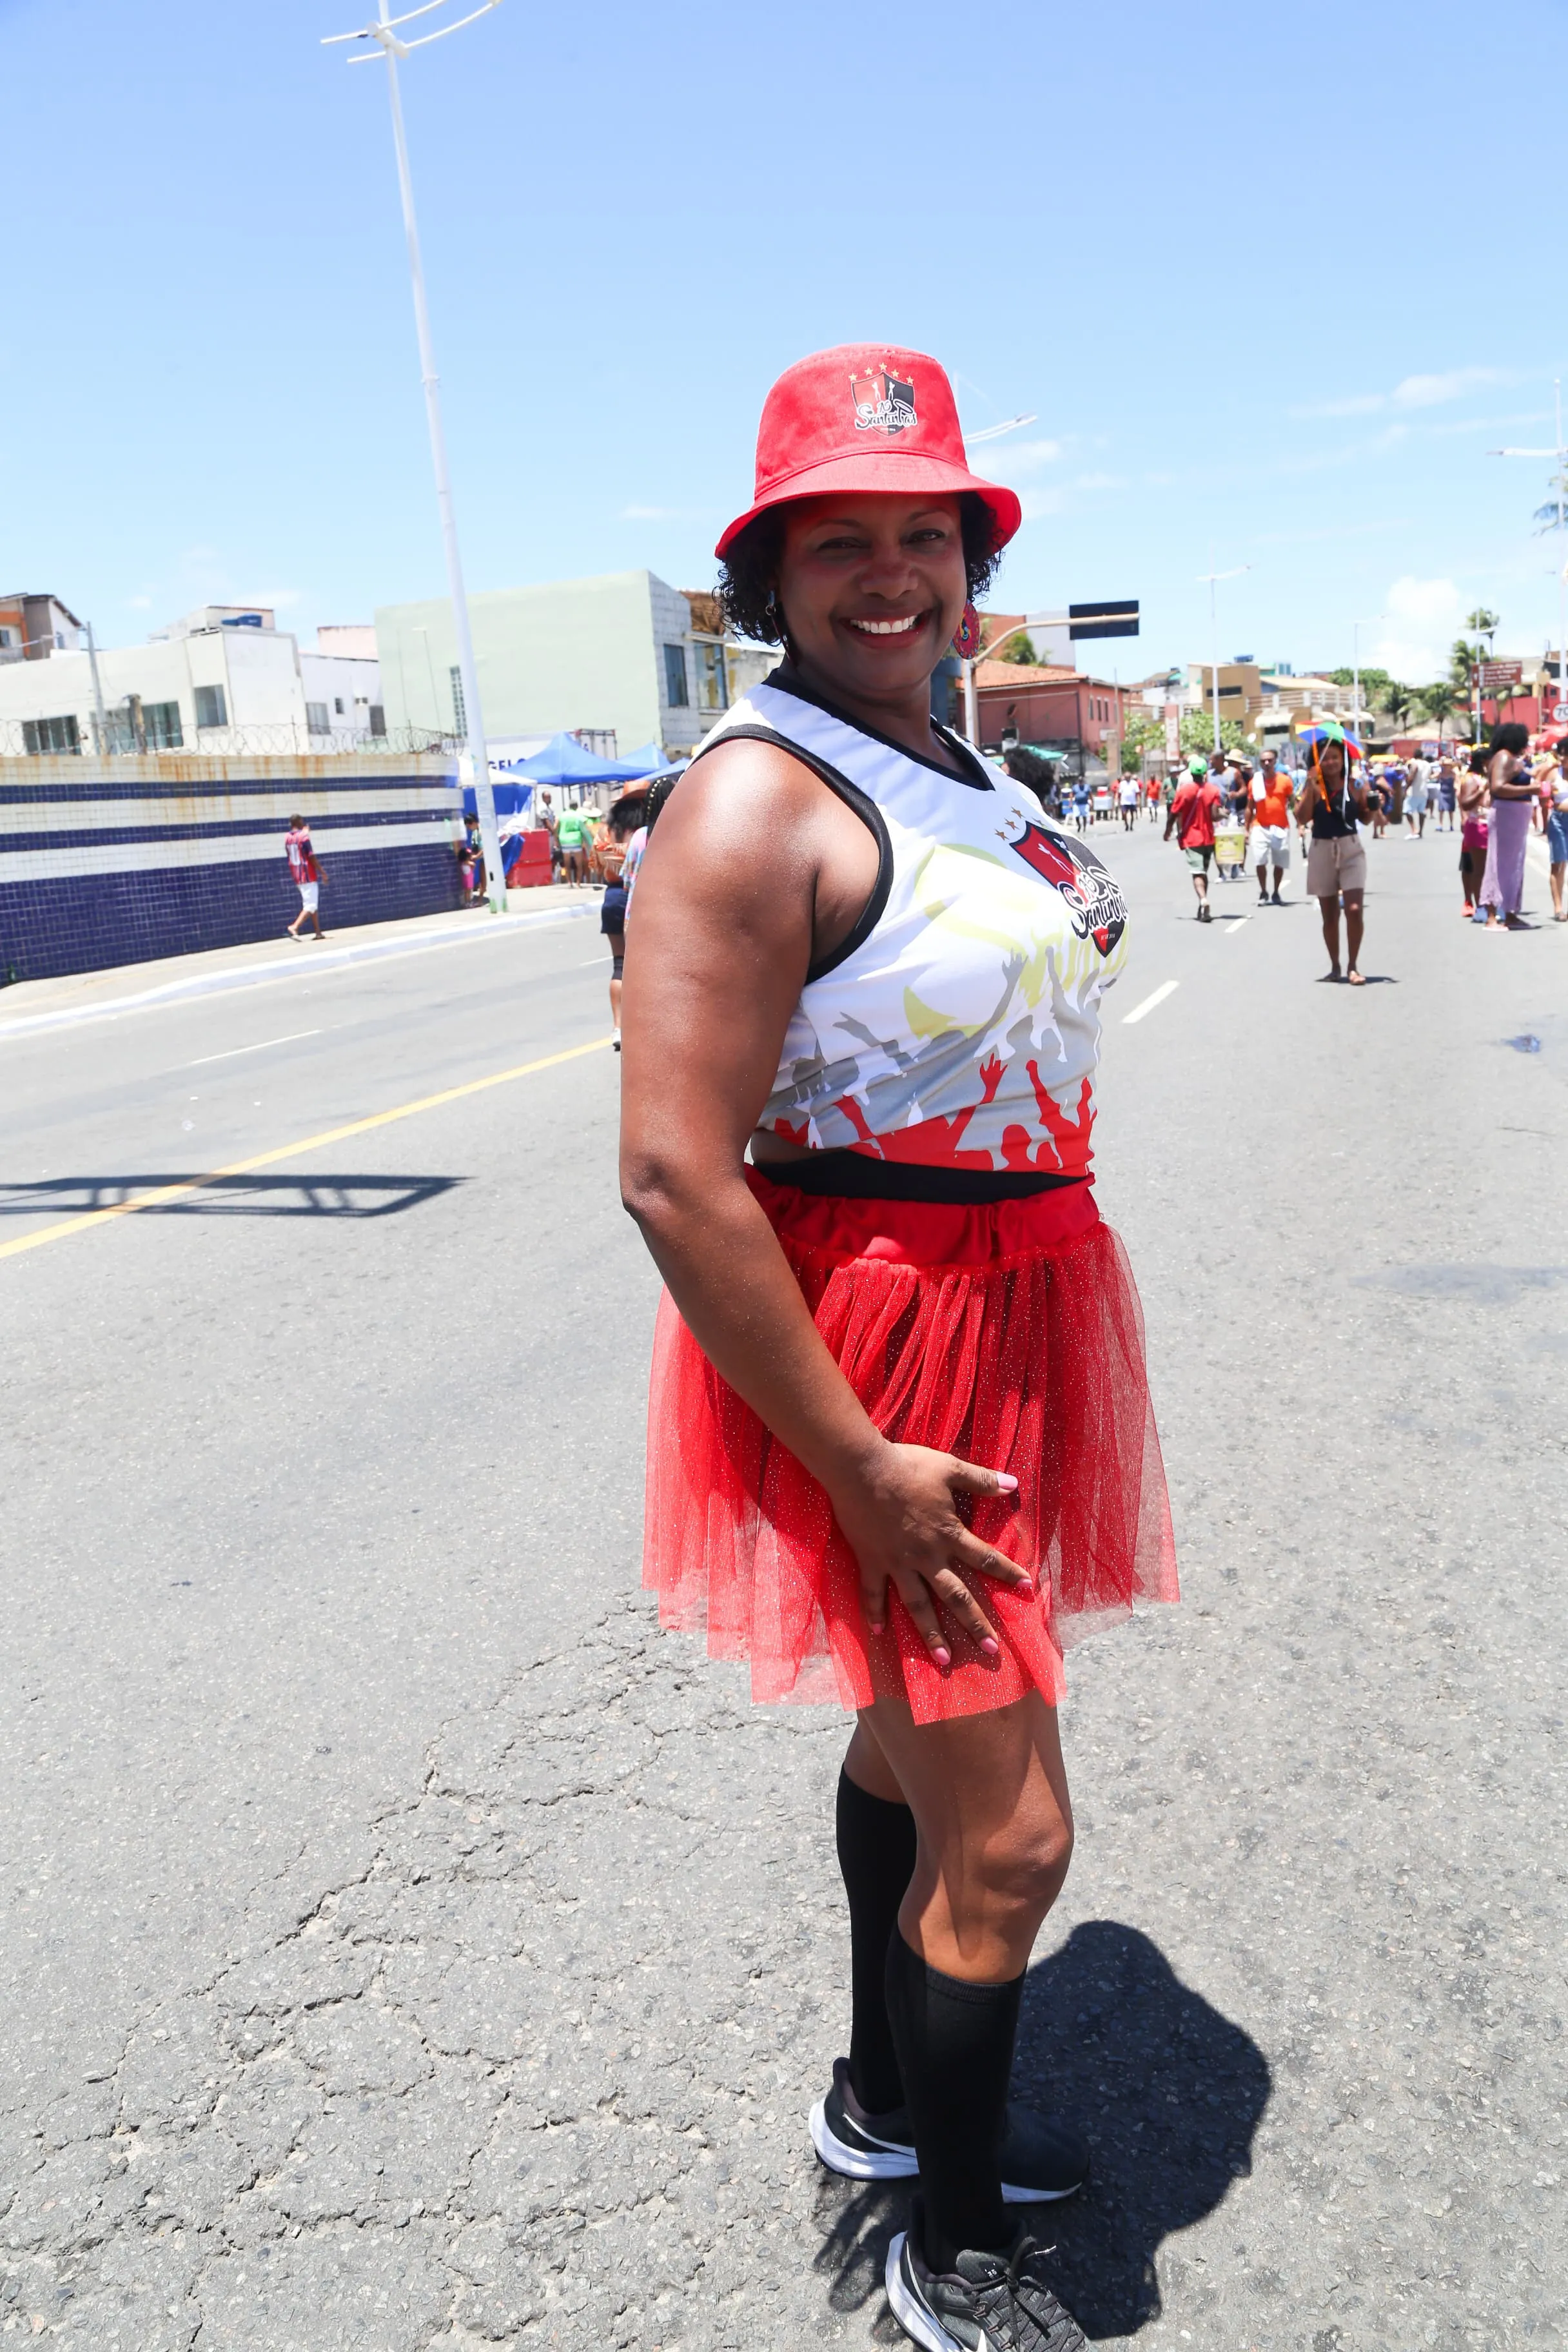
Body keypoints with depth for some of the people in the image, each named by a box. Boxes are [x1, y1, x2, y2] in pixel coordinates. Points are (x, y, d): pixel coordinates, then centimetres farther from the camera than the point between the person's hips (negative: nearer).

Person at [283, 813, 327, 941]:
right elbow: (311, 857, -16)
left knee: (311, 903, 16)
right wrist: (322, 871, -10)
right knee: (311, 905, -6)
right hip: (308, 875, -8)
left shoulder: (287, 837, 8)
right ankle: (295, 927, -21)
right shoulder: (304, 836, -13)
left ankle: (318, 932, 17)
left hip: (297, 876, 8)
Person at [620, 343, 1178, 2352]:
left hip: (1005, 1308, 9)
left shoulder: (962, 771, 10)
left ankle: (886, 2096, 47)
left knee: (915, 1729, 23)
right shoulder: (756, 800, -19)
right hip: (870, 1337, -9)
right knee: (1007, 1834, 0)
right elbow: (672, 1175, -26)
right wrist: (857, 1464, -24)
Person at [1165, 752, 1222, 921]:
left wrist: (1168, 832, 11)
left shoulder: (1184, 790, -9)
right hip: (1208, 838, 3)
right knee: (1204, 872, 17)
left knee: (1198, 872, -9)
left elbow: (1174, 815, -5)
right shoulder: (1213, 790, -5)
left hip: (1190, 838, -3)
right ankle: (1203, 907, 23)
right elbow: (1215, 815, -14)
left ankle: (1204, 901, -33)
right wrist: (1223, 814, 9)